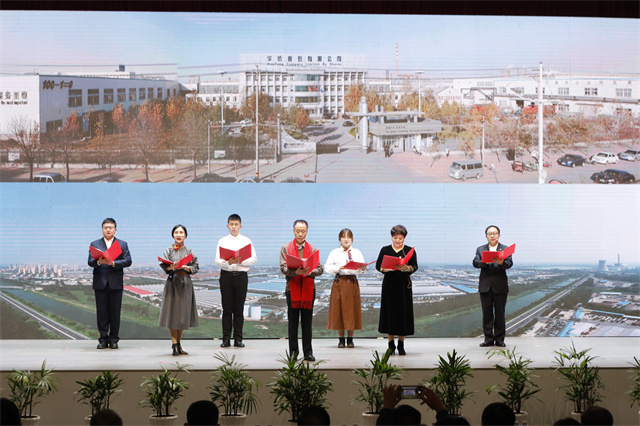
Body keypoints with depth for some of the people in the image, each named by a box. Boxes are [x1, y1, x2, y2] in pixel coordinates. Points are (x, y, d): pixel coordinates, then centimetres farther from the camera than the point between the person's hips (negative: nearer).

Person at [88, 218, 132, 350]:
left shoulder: (122, 245, 10)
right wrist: (99, 262, -22)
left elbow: (128, 261, -2)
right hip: (100, 283, 0)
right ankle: (103, 339, 7)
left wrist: (113, 263, -17)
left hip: (116, 283, 0)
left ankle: (114, 339, 6)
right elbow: (90, 262, 0)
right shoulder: (95, 244, 11)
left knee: (115, 312, 0)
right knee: (102, 312, 1)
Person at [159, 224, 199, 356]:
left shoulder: (189, 251, 10)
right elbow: (164, 266, -8)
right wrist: (171, 267, -28)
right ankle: (175, 345, -2)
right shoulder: (168, 250, 4)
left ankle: (178, 343, 16)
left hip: (185, 283, 2)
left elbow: (195, 267, 6)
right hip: (172, 282, -2)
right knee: (172, 313, -6)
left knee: (183, 313, 5)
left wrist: (187, 268, -13)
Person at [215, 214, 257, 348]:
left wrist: (241, 261, -14)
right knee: (227, 308, 0)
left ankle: (238, 339, 4)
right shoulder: (222, 241, 8)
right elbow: (217, 261, 0)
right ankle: (226, 339, 3)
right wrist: (228, 262, -19)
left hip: (241, 275, 0)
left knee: (239, 309, 1)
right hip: (226, 275, 0)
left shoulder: (246, 241, 9)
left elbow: (254, 259, 2)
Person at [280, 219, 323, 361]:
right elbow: (283, 268, -4)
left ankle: (308, 353, 8)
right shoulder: (286, 248, 7)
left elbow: (320, 269, 4)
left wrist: (308, 272, -17)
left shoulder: (312, 249, 11)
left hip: (308, 288, 1)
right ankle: (293, 352, 8)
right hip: (292, 288, -1)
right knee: (293, 322, 2)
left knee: (307, 322, 3)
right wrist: (296, 271, -22)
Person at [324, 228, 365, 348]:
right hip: (339, 281, -1)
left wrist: (362, 267, -19)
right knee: (339, 309, -1)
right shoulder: (334, 253, 7)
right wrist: (338, 268, -15)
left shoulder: (357, 252, 12)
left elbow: (361, 267, 3)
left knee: (352, 310, 0)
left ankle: (350, 339, 7)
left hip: (352, 282, 1)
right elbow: (327, 267, 1)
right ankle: (341, 339, 7)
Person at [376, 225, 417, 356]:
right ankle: (391, 345, 5)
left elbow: (415, 266, -3)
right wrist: (385, 269, -19)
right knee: (390, 312, -1)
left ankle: (401, 345, 7)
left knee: (403, 313, -1)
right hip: (389, 284, 0)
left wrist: (407, 268, -25)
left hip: (404, 285, 0)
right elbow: (378, 265, 2)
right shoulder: (385, 250, 9)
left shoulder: (410, 251, 7)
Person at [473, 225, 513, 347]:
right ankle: (488, 339, 7)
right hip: (485, 286, 1)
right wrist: (485, 261, -23)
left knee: (500, 314, 0)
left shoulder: (505, 249, 9)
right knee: (487, 313, 2)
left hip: (500, 286, -1)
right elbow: (475, 263, -2)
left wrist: (501, 262, -29)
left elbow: (509, 263, -6)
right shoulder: (480, 249, 13)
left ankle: (499, 339, 7)